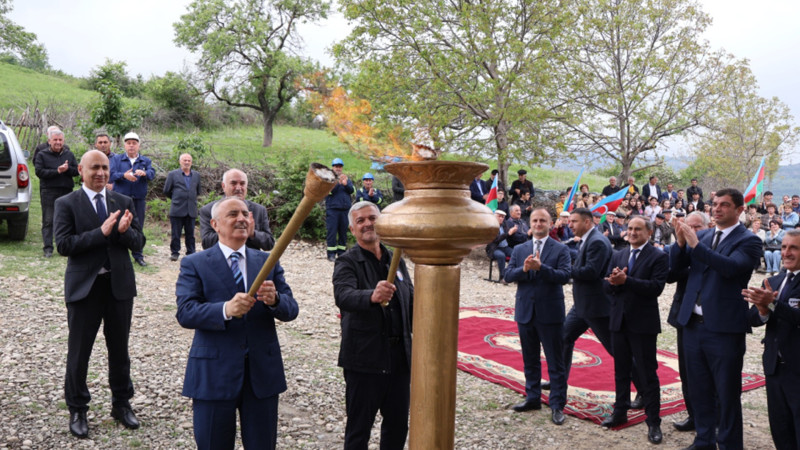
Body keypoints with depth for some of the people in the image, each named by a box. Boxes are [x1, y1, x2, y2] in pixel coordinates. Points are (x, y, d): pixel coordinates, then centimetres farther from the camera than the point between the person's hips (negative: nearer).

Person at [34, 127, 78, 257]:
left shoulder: (69, 154, 12)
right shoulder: (41, 155, 3)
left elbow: (77, 170, 7)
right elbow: (39, 172, -8)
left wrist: (67, 169, -13)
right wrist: (57, 171, -16)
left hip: (66, 191, 3)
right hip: (48, 192, -3)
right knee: (48, 220, -2)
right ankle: (48, 247, 0)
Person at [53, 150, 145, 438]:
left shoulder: (124, 202, 6)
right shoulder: (66, 204, -3)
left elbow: (138, 242, 1)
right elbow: (63, 244, -14)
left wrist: (125, 231, -20)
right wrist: (101, 232, -23)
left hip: (120, 284, 3)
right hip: (84, 286, -3)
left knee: (119, 349, 15)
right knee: (78, 352, 8)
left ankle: (121, 404, 32)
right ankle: (77, 410, 26)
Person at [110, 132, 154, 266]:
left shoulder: (145, 160, 11)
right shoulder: (117, 159, 9)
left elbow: (152, 173, -7)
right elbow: (112, 175, -5)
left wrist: (144, 173, -30)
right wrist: (124, 175, -24)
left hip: (139, 199, 1)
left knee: (138, 227, 6)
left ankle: (138, 255, 15)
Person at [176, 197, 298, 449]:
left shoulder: (268, 262, 7)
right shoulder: (194, 264, -1)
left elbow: (291, 310, -1)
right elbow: (185, 313, -14)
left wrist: (274, 300, -24)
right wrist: (226, 310, -31)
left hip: (263, 371, 3)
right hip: (214, 374, -2)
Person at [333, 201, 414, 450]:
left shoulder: (396, 260, 11)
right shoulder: (347, 262, -7)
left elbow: (411, 302, 15)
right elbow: (343, 296, -28)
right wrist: (372, 296, -48)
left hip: (400, 356, 5)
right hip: (365, 359, -5)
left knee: (398, 425, 17)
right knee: (359, 428, 6)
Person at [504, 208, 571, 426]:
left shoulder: (560, 249, -2)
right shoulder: (519, 250, 9)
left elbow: (565, 276, -15)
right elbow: (508, 275, 0)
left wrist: (541, 267, -27)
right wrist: (524, 269, -19)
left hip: (550, 313, -4)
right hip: (525, 312, 4)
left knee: (555, 363, 2)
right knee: (530, 360, 16)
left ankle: (557, 405, 11)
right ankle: (533, 398, 30)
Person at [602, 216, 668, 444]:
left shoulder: (659, 257, -7)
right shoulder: (617, 256, 10)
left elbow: (656, 287, -20)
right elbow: (608, 286, 4)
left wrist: (626, 281, -27)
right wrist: (614, 282, -19)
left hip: (643, 323, -5)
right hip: (619, 321, 5)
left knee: (647, 373, 2)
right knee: (621, 370, 17)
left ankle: (653, 422, 12)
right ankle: (620, 412, 31)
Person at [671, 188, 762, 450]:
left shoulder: (748, 241, -7)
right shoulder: (702, 235, 10)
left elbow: (731, 266, -25)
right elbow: (677, 264, 3)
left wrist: (696, 244, -27)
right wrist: (681, 242, -14)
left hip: (724, 328, -6)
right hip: (693, 323, 6)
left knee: (727, 395, 6)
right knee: (699, 391, 17)